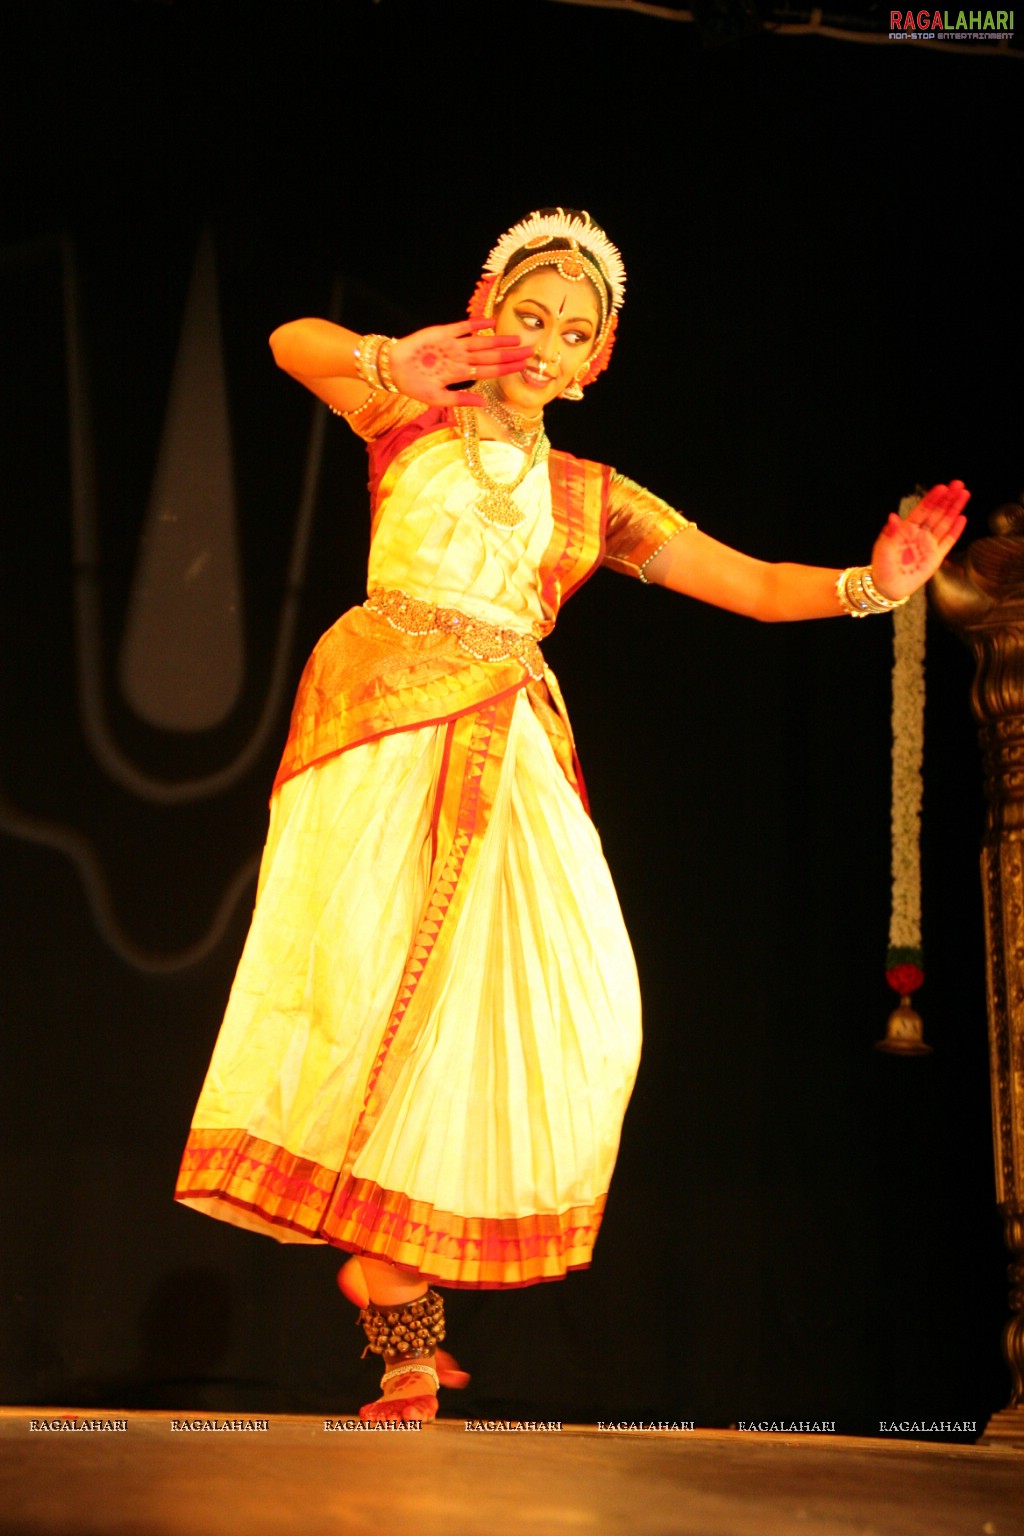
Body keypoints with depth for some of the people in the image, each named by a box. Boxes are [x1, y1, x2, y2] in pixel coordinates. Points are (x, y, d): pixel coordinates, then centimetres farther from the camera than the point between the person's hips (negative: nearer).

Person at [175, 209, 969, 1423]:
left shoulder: (592, 498, 21)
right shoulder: (411, 423, 14)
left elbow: (757, 586, 15)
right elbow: (293, 344, -3)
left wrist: (872, 585, -2)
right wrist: (397, 365, -21)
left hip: (505, 754, 3)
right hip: (384, 724, -3)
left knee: (574, 1006, -15)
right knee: (375, 993, -14)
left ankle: (411, 1271, -1)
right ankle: (404, 1353, -11)